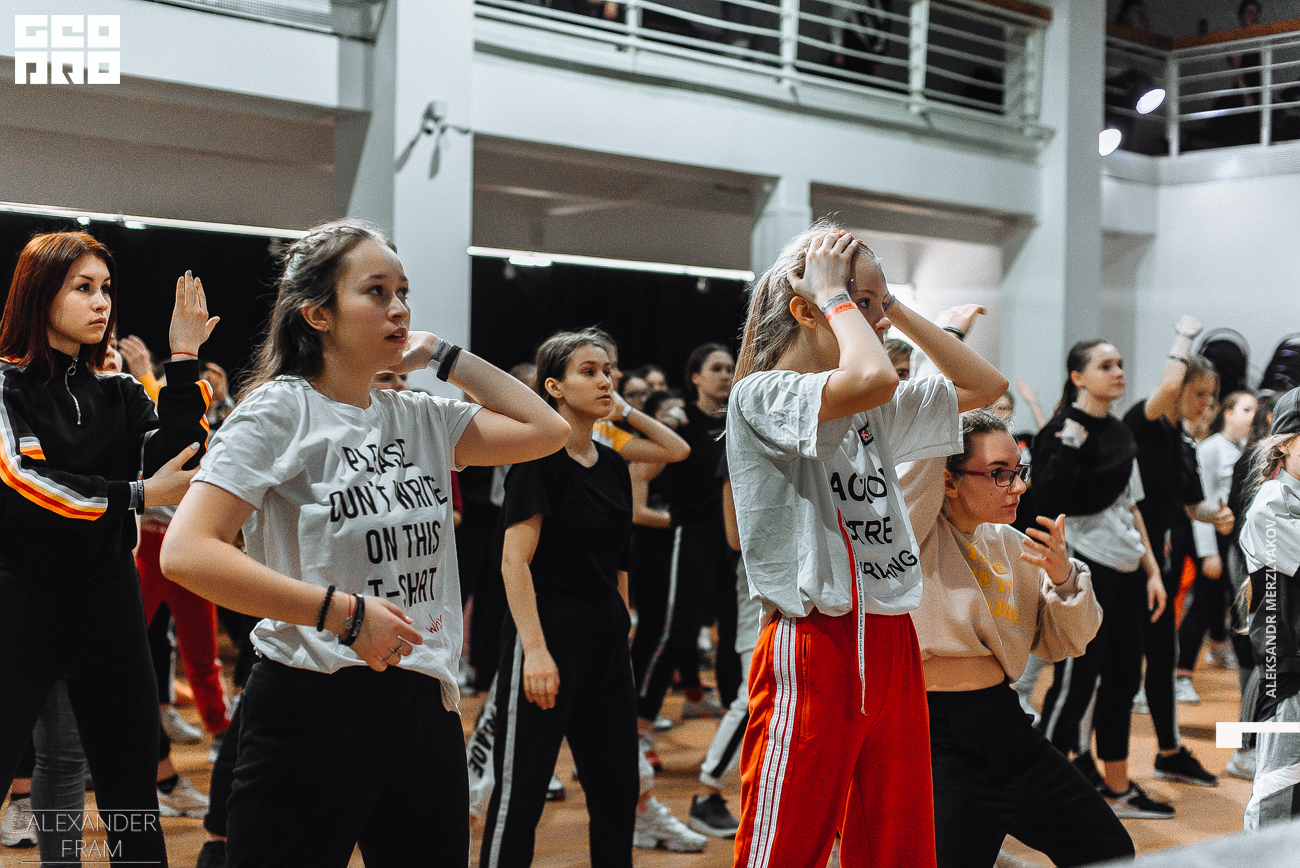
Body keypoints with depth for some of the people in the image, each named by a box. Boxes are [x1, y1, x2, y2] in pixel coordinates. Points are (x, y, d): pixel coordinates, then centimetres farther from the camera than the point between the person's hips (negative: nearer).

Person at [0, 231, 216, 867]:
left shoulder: (121, 394, 11)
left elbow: (170, 463, -4)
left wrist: (184, 361, -8)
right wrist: (135, 497, -17)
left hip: (109, 601, 4)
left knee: (134, 800, 9)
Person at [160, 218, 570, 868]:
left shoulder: (422, 418, 10)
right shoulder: (278, 412, -8)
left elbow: (546, 430, 8)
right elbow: (185, 553, -18)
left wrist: (443, 356, 8)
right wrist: (344, 612, -22)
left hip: (426, 704, 6)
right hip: (313, 708, -6)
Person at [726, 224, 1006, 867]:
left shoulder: (871, 415, 15)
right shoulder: (760, 396, -9)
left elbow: (985, 384, 19)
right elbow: (872, 379, -27)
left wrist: (892, 304, 12)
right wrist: (836, 294, -10)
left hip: (892, 647, 8)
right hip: (814, 651, -8)